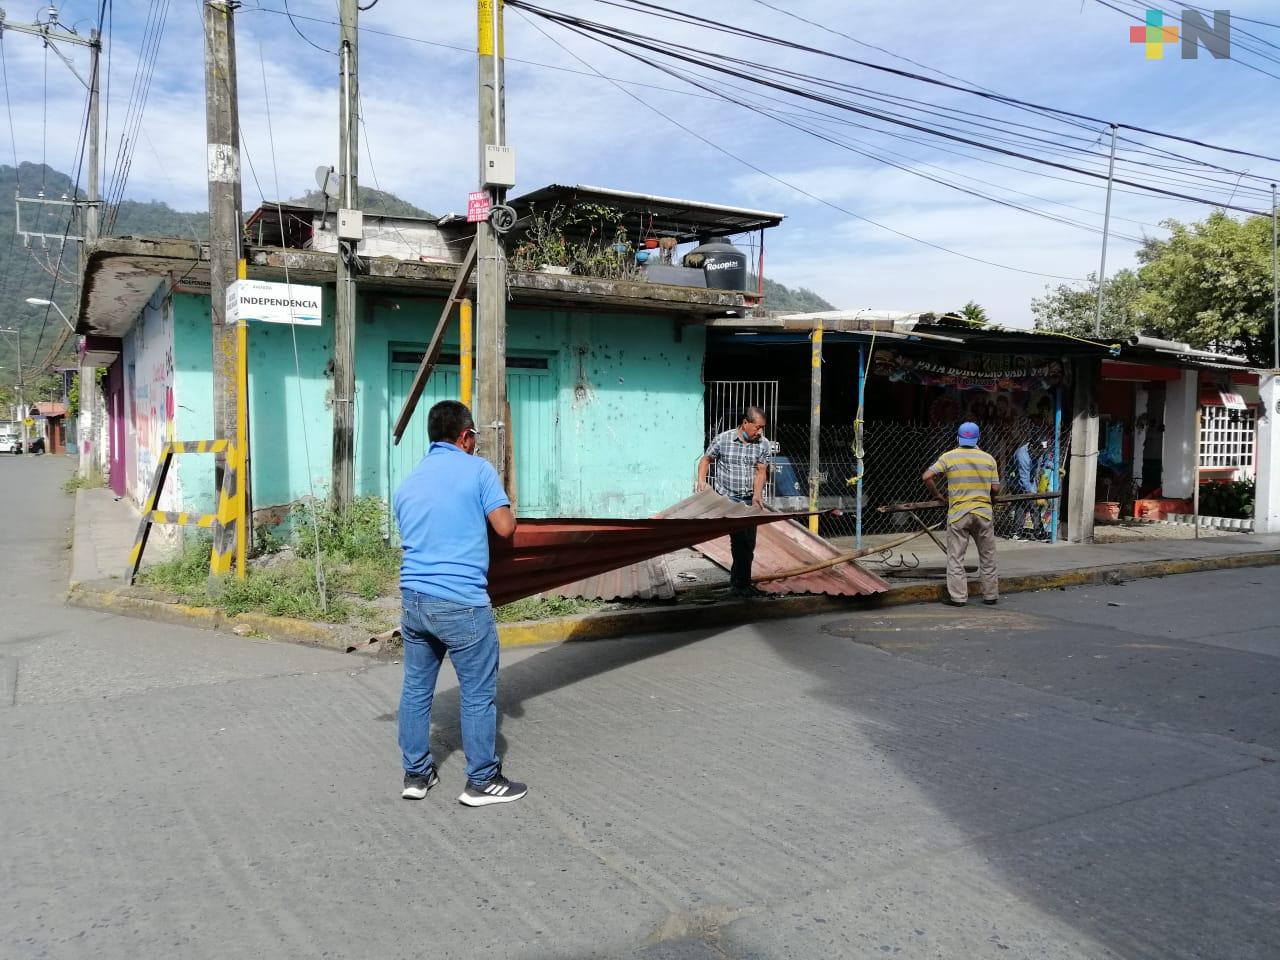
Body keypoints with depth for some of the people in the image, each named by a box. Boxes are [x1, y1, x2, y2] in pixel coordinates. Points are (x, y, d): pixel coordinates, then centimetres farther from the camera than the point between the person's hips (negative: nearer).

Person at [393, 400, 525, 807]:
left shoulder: (408, 483, 15)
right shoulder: (477, 470, -3)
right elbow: (505, 527, -8)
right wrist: (507, 509, 13)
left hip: (413, 596, 7)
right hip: (461, 602, -6)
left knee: (415, 689, 14)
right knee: (478, 694, 5)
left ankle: (416, 774, 24)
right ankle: (482, 781, 14)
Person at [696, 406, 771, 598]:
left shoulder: (763, 444, 1)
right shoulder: (722, 439, -7)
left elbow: (761, 472, -3)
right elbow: (706, 459, 6)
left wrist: (757, 496, -17)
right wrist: (701, 480, -10)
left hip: (750, 502, 4)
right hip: (727, 499, -4)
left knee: (748, 544, 10)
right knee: (740, 541, -14)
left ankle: (737, 583, 25)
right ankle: (741, 584, -4)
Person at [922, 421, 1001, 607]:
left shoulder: (948, 457, -2)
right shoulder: (988, 458, 3)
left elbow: (926, 477, -9)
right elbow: (996, 489, 1)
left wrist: (938, 495, 5)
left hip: (958, 513, -2)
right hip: (983, 512, 2)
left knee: (956, 557, 4)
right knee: (987, 557, 14)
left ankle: (957, 597, 3)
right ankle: (990, 595, 21)